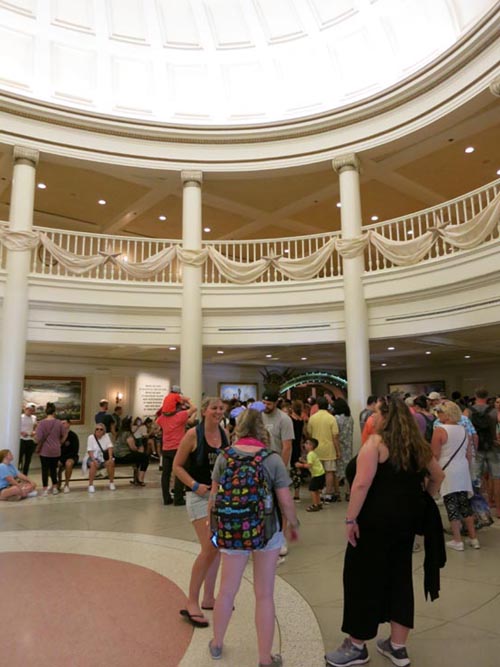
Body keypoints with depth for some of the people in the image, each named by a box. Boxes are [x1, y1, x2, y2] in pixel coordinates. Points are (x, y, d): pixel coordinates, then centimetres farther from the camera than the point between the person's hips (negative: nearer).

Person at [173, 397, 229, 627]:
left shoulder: (224, 434, 2)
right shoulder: (193, 434, -13)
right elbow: (177, 466, -8)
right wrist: (195, 485, -18)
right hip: (199, 496, -6)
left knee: (217, 547, 13)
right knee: (209, 549, -11)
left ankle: (208, 598, 29)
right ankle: (191, 603, 4)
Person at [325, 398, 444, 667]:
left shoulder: (376, 442, -14)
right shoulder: (417, 445, 8)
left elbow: (361, 484, -23)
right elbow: (438, 475, 20)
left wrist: (351, 519, -17)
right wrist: (421, 502, 25)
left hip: (377, 520, -7)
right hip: (407, 519, 7)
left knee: (363, 577, 6)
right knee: (399, 577, 16)